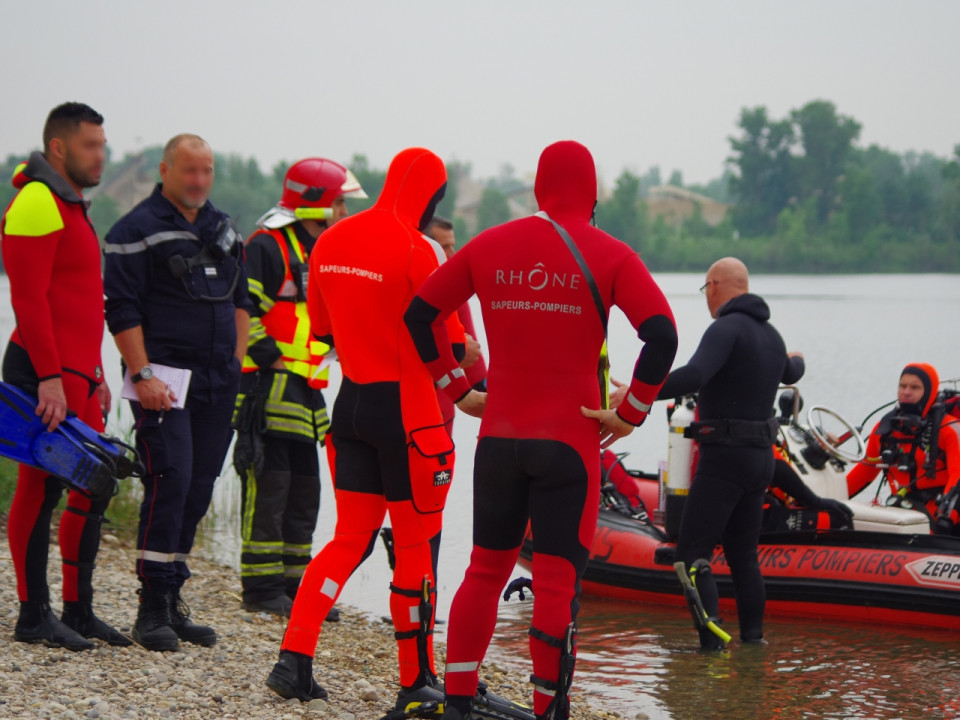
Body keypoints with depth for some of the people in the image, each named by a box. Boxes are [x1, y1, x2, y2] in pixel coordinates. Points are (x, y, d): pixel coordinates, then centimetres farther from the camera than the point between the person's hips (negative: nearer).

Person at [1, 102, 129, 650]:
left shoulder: (71, 206, 21)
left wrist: (96, 374, 24)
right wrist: (49, 376, -22)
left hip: (77, 376, 10)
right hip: (44, 377, -10)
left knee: (94, 487, 11)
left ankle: (78, 609, 19)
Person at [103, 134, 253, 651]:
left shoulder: (223, 229, 17)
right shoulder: (137, 231, -4)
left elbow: (240, 300, 23)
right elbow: (122, 309, -9)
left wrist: (237, 365, 14)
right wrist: (143, 375, -16)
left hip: (217, 384, 7)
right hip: (164, 378, -7)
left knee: (198, 489, 6)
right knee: (170, 481, -15)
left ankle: (173, 601, 14)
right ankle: (152, 608, -10)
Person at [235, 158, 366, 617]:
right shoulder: (267, 247, -11)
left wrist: (325, 354, 15)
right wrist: (271, 357, -16)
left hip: (305, 391, 10)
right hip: (268, 388, -9)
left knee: (304, 488, 11)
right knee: (269, 485, -8)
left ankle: (293, 583, 18)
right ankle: (261, 588, -3)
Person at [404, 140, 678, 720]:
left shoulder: (490, 246, 6)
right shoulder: (609, 256, -5)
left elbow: (421, 313, 11)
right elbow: (662, 336, -16)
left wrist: (457, 389, 14)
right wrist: (632, 414, -8)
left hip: (498, 435, 4)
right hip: (570, 440, -4)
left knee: (486, 569, 16)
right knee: (558, 580, 0)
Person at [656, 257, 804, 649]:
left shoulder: (726, 329, -14)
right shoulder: (771, 334, 14)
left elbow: (694, 376, -32)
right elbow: (789, 374, 37)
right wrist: (797, 361, 61)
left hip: (724, 458, -9)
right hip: (761, 457, 9)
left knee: (692, 554, -8)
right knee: (743, 554, 17)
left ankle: (712, 642, -17)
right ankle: (753, 636, 19)